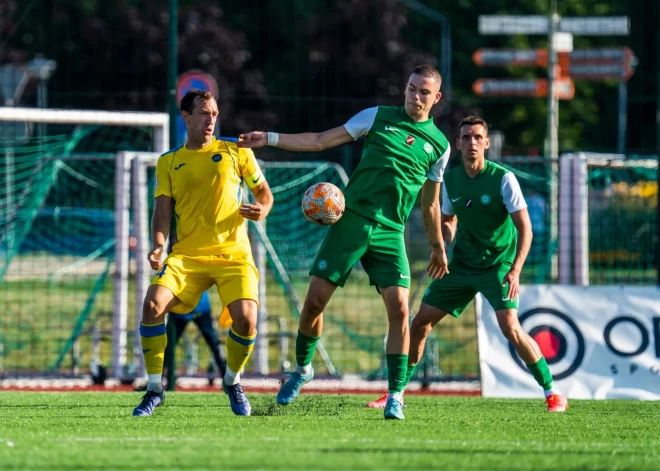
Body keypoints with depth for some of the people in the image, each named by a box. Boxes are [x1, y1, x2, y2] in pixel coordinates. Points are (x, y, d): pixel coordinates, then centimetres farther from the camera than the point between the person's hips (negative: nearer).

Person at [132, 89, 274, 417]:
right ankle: (154, 388, -7)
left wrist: (262, 211, -10)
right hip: (186, 255, 1)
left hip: (232, 253, -1)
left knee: (245, 318, -22)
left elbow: (264, 193, 14)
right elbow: (163, 208, 5)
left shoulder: (236, 153, 9)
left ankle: (232, 382, 9)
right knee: (152, 304, -23)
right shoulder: (168, 163, 12)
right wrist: (159, 243, -14)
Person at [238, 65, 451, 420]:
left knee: (399, 308, -14)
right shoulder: (378, 117, 6)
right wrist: (269, 138, 0)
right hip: (350, 220, 0)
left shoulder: (438, 144, 10)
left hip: (389, 232, 0)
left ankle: (395, 395, -5)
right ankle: (302, 369, 22)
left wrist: (438, 247, 24)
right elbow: (321, 141, 7)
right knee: (315, 300, -3)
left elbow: (430, 204, 20)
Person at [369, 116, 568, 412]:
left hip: (499, 264, -6)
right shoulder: (450, 179, 1)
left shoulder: (503, 179, -15)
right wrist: (444, 240, -5)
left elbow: (525, 229, -15)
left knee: (510, 327, -23)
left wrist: (515, 271, -26)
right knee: (421, 321, 3)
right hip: (462, 264, 6)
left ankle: (553, 392, -11)